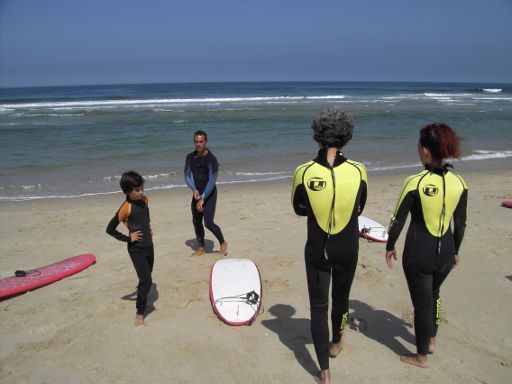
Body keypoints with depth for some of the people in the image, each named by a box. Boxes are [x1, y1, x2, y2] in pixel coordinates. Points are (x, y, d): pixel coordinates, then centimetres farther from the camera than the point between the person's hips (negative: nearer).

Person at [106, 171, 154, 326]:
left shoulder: (144, 200, 0)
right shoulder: (126, 208, -21)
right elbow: (110, 229, -18)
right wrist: (127, 239, -16)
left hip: (149, 245, 7)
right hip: (136, 249, -7)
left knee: (146, 279, 18)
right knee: (146, 281, -10)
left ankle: (143, 303, 38)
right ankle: (139, 313, 4)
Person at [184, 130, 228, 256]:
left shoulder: (211, 159, -19)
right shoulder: (190, 157, 0)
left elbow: (212, 181, -22)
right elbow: (187, 176, 5)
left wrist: (202, 199, -23)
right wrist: (194, 190, -13)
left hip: (209, 194, -6)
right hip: (197, 193, 6)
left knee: (209, 222, -13)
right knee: (196, 222, 10)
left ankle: (223, 243, 11)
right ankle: (201, 248, 26)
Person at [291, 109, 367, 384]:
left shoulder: (304, 172, -16)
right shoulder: (357, 171, -14)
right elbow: (359, 209, 3)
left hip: (317, 250, -1)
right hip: (347, 249, 1)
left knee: (318, 306, 12)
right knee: (340, 298, 24)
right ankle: (336, 343, 49)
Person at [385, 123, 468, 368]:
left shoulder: (415, 182, -18)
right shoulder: (459, 183, -5)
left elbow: (398, 220, -12)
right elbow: (460, 224, 4)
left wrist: (390, 247, 3)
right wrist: (455, 251, 18)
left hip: (419, 253, -5)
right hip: (445, 252, 5)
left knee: (422, 302, 12)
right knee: (433, 294, 30)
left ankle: (422, 356, 29)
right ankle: (431, 340, 44)